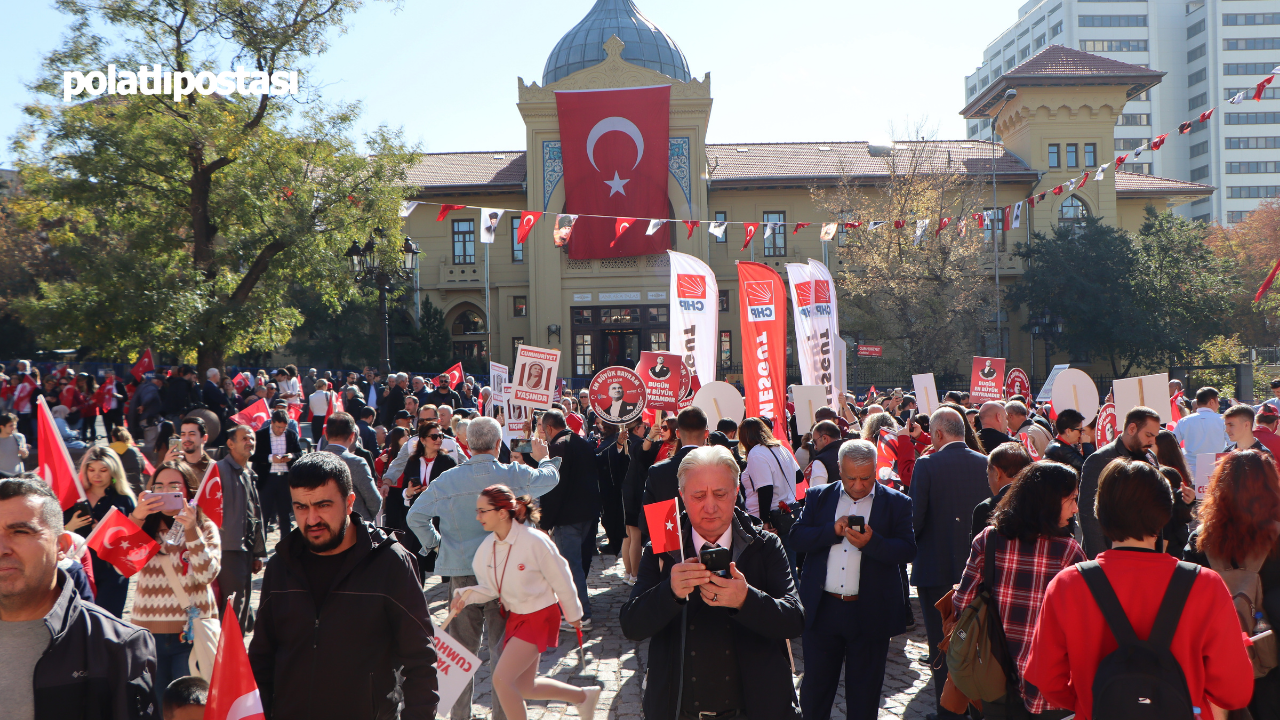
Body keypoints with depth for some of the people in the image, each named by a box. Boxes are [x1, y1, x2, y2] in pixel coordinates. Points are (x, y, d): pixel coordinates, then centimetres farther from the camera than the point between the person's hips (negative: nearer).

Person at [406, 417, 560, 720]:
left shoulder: (447, 480, -7)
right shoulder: (515, 475, -7)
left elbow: (414, 516, -1)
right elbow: (550, 477, 13)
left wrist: (435, 541, 14)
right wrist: (545, 458, 34)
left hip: (461, 573, 1)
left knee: (462, 648, 13)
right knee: (503, 647, 7)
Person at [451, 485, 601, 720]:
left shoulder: (535, 541, -24)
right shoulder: (487, 546, -5)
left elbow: (561, 579, -12)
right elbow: (490, 588, 2)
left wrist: (573, 614, 0)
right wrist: (465, 595, -18)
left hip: (539, 617, -7)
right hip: (515, 616, 7)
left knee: (501, 679, -14)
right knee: (523, 688, 13)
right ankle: (584, 695, 35)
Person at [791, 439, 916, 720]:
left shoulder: (896, 503, -1)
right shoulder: (818, 496, 5)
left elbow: (908, 550, -9)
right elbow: (797, 538, -2)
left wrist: (871, 542, -26)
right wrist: (833, 530, -17)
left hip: (870, 613, -1)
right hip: (822, 609, 1)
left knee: (864, 692, 11)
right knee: (815, 685, 11)